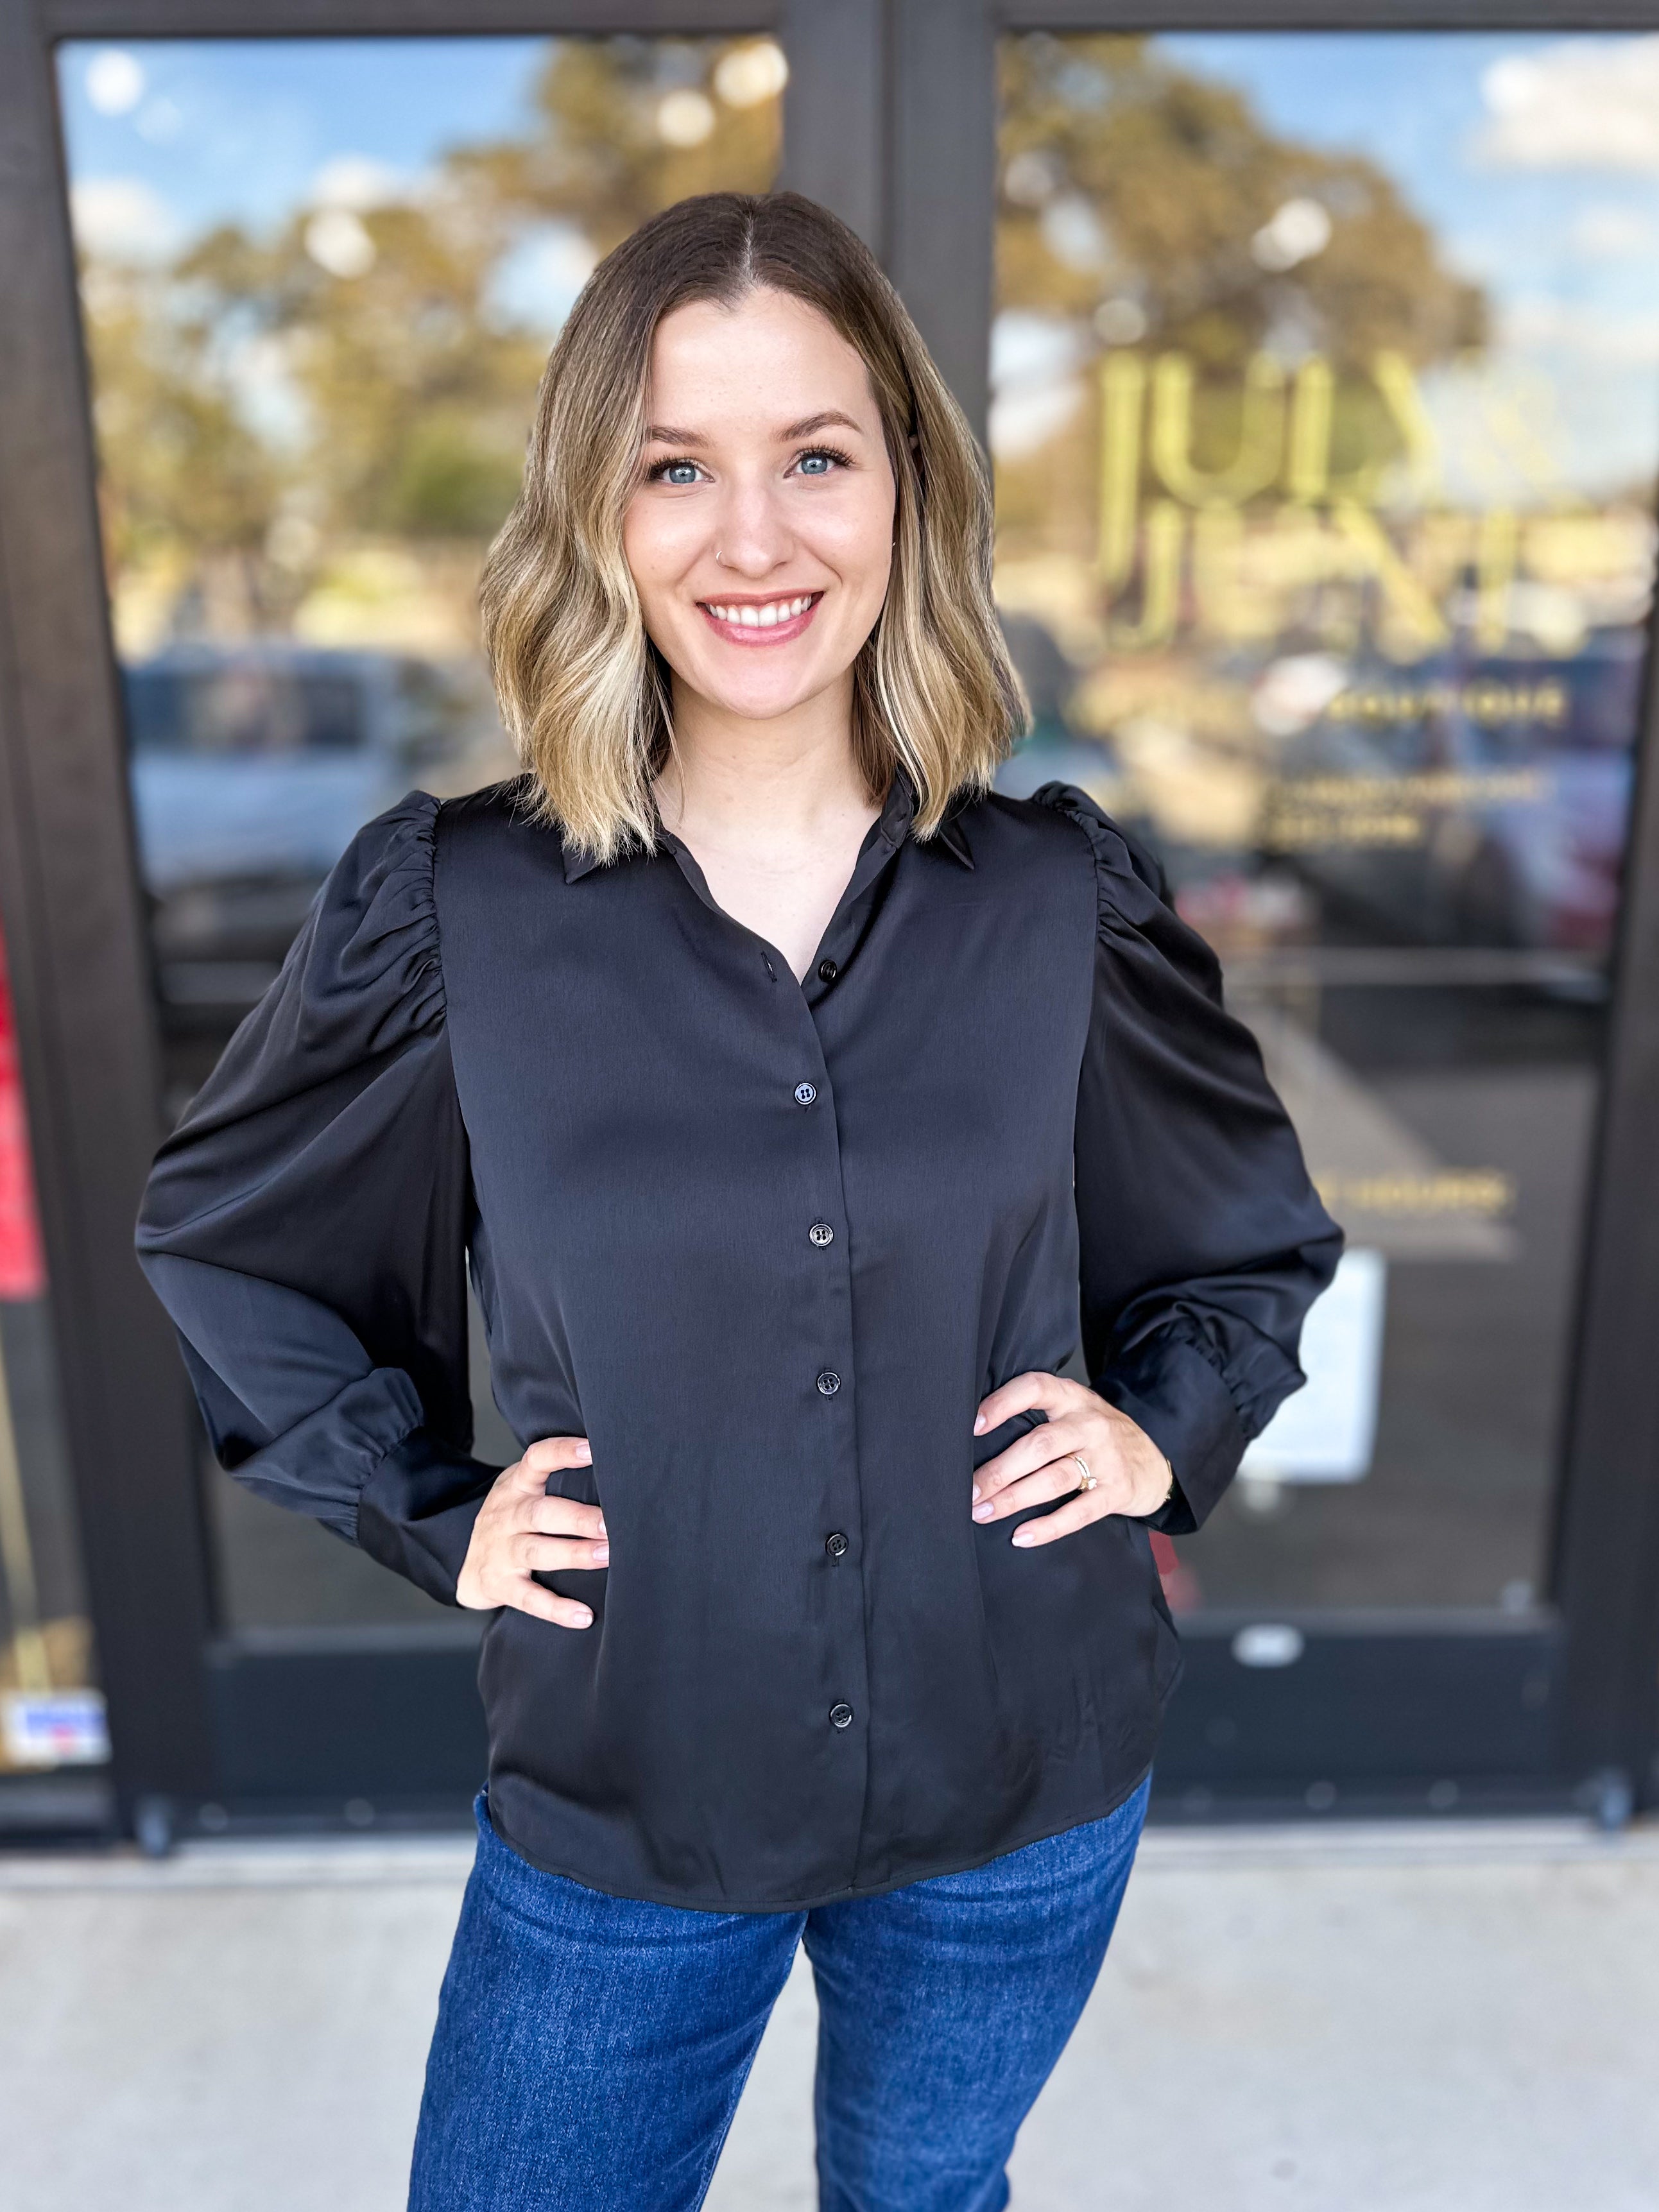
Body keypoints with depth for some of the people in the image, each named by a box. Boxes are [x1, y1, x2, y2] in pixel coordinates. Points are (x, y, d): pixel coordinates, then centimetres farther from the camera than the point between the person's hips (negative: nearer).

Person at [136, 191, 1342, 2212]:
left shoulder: (1064, 899, -9)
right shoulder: (446, 906, -13)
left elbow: (1263, 1239, 9)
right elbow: (214, 1234, 4)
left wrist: (1164, 1431, -6)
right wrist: (428, 1511, -4)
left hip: (1028, 1795, 2)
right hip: (617, 1814, -1)